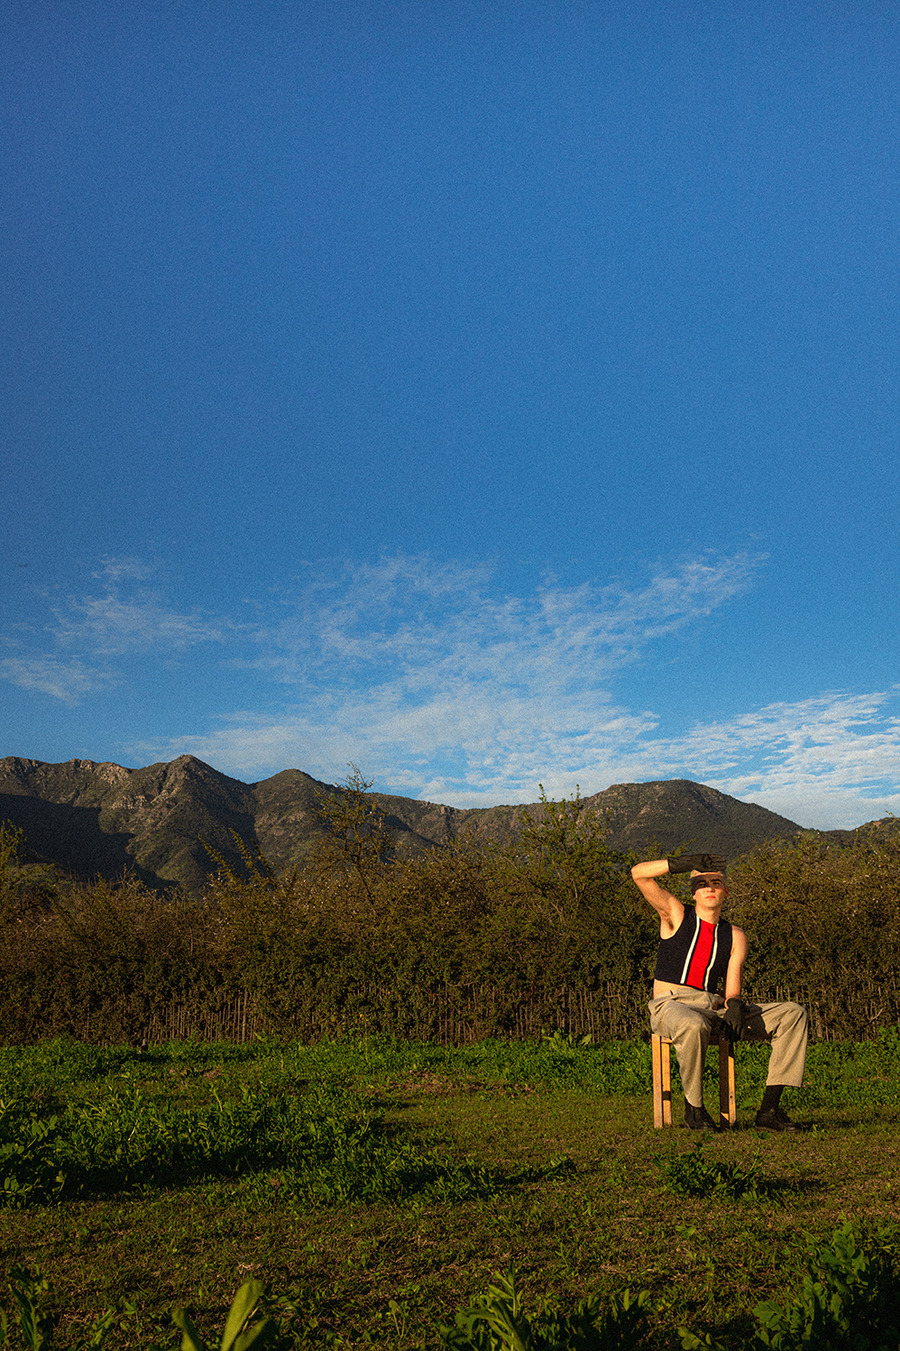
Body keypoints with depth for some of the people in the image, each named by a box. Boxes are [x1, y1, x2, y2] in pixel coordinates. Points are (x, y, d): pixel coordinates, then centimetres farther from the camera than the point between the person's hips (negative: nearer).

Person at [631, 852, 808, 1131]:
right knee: (693, 1026, -42)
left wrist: (733, 1005, -20)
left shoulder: (735, 937, 15)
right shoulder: (676, 915, 6)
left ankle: (769, 1108, -14)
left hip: (714, 1007, 5)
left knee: (793, 1015, -10)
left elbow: (732, 990, 5)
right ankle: (693, 1108, -16)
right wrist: (686, 862, -19)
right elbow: (639, 873, -9)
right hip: (670, 1005, -4)